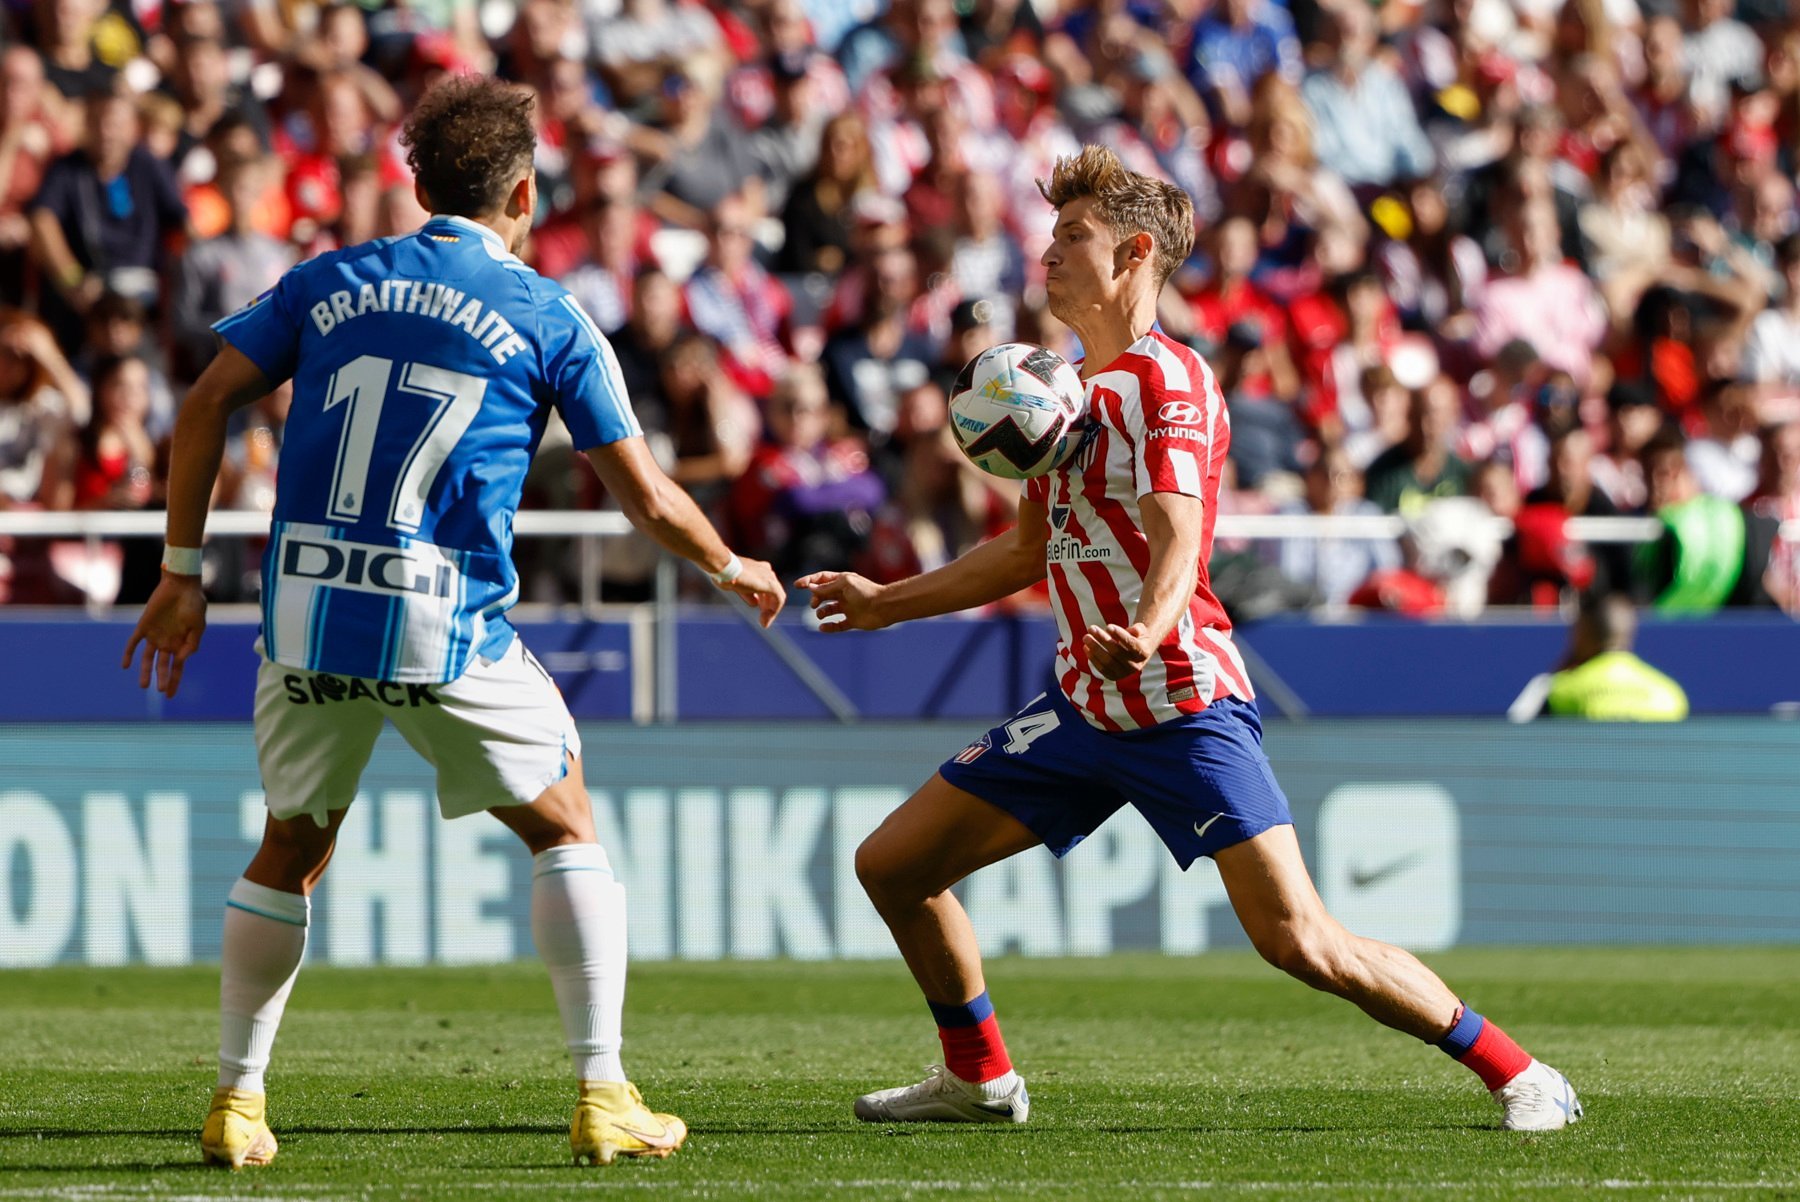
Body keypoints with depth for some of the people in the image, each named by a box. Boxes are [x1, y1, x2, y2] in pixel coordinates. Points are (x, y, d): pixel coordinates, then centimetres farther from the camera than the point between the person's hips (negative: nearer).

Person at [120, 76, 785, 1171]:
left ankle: (238, 1100, 19)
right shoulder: (549, 318, 5)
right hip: (447, 631, -3)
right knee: (565, 828, 13)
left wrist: (183, 574, 11)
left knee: (291, 852, 20)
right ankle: (603, 1096, 5)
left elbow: (209, 402, 6)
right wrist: (734, 569, 24)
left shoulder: (332, 282, 12)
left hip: (306, 619, 3)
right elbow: (648, 498, 6)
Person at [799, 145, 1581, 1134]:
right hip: (1082, 707, 9)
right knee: (892, 865, 7)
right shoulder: (1074, 388, 15)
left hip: (1184, 707, -9)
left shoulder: (1166, 383, -12)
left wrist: (1145, 633, -47)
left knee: (1298, 941, -17)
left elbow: (1176, 540, -26)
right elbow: (1028, 552, 27)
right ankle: (978, 1078, 24)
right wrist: (887, 603, 29)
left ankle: (1514, 1072, -6)